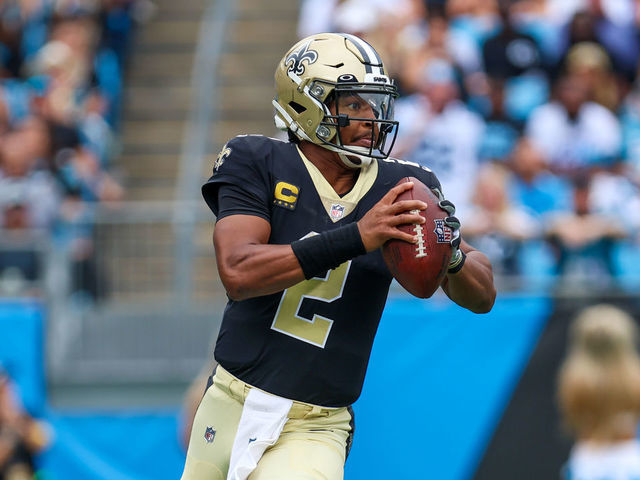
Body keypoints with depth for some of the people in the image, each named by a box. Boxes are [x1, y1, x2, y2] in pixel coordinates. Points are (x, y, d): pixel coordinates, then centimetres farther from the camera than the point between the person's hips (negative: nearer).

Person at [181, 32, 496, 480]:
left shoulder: (400, 188, 1)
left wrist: (451, 255, -20)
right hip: (231, 408, 0)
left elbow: (483, 297, 4)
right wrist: (356, 237, -28)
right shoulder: (257, 164, -5)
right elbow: (238, 273, -20)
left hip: (314, 430, 0)